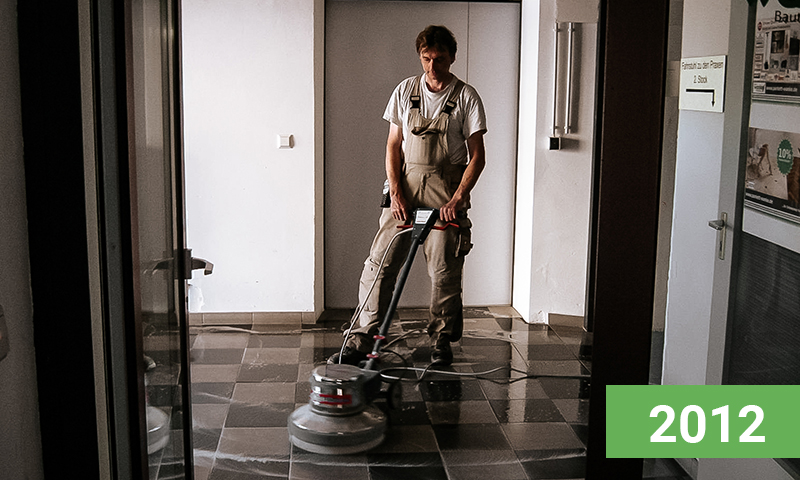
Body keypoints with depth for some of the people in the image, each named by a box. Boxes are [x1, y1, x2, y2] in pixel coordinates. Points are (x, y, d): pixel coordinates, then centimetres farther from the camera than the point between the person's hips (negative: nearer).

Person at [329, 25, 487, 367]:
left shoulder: (466, 97, 0)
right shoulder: (405, 91, 8)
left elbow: (477, 157, -2)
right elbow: (393, 145, 8)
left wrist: (457, 199, -14)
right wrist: (396, 192, -5)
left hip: (446, 190, -2)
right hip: (406, 185, 2)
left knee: (444, 271, -1)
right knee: (379, 262, -4)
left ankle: (441, 341, 16)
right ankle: (362, 339, 2)